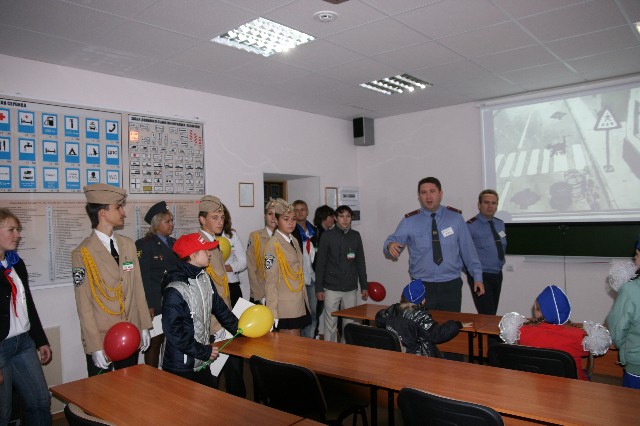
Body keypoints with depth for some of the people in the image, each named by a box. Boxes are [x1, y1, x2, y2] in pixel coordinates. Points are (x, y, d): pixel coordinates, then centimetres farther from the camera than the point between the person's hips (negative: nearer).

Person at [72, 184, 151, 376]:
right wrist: (95, 346, -13)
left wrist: (144, 327, 8)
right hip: (101, 339, -5)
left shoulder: (128, 245, 6)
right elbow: (84, 304, -12)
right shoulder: (82, 253, -11)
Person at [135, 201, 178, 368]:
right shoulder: (144, 245, -7)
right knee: (155, 342, 4)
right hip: (156, 304, -6)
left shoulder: (173, 243, 13)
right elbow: (143, 278, -11)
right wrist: (149, 306, -15)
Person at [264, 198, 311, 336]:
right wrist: (273, 313, -15)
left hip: (300, 304, 7)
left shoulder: (294, 241, 12)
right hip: (286, 307, -7)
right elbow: (271, 281, -13)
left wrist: (305, 300, 14)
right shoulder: (273, 244, -12)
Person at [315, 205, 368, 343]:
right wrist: (319, 288, -4)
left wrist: (364, 285, 11)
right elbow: (320, 263, -1)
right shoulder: (327, 235, -2)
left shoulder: (356, 236, 7)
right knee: (330, 324, 3)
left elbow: (360, 263, 12)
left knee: (350, 323, 8)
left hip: (351, 288, 3)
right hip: (331, 288, -2)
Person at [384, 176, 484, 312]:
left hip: (451, 286, 1)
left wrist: (477, 276, 5)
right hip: (421, 287, -1)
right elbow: (393, 241, -7)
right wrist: (391, 245, -30)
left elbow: (468, 249, 3)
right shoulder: (409, 221, -2)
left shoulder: (455, 217, 0)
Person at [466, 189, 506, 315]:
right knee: (487, 316, -12)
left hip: (497, 275, 7)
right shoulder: (471, 226, -14)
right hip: (480, 276, -7)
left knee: (493, 314, 13)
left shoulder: (500, 224, 9)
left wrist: (500, 262, 15)